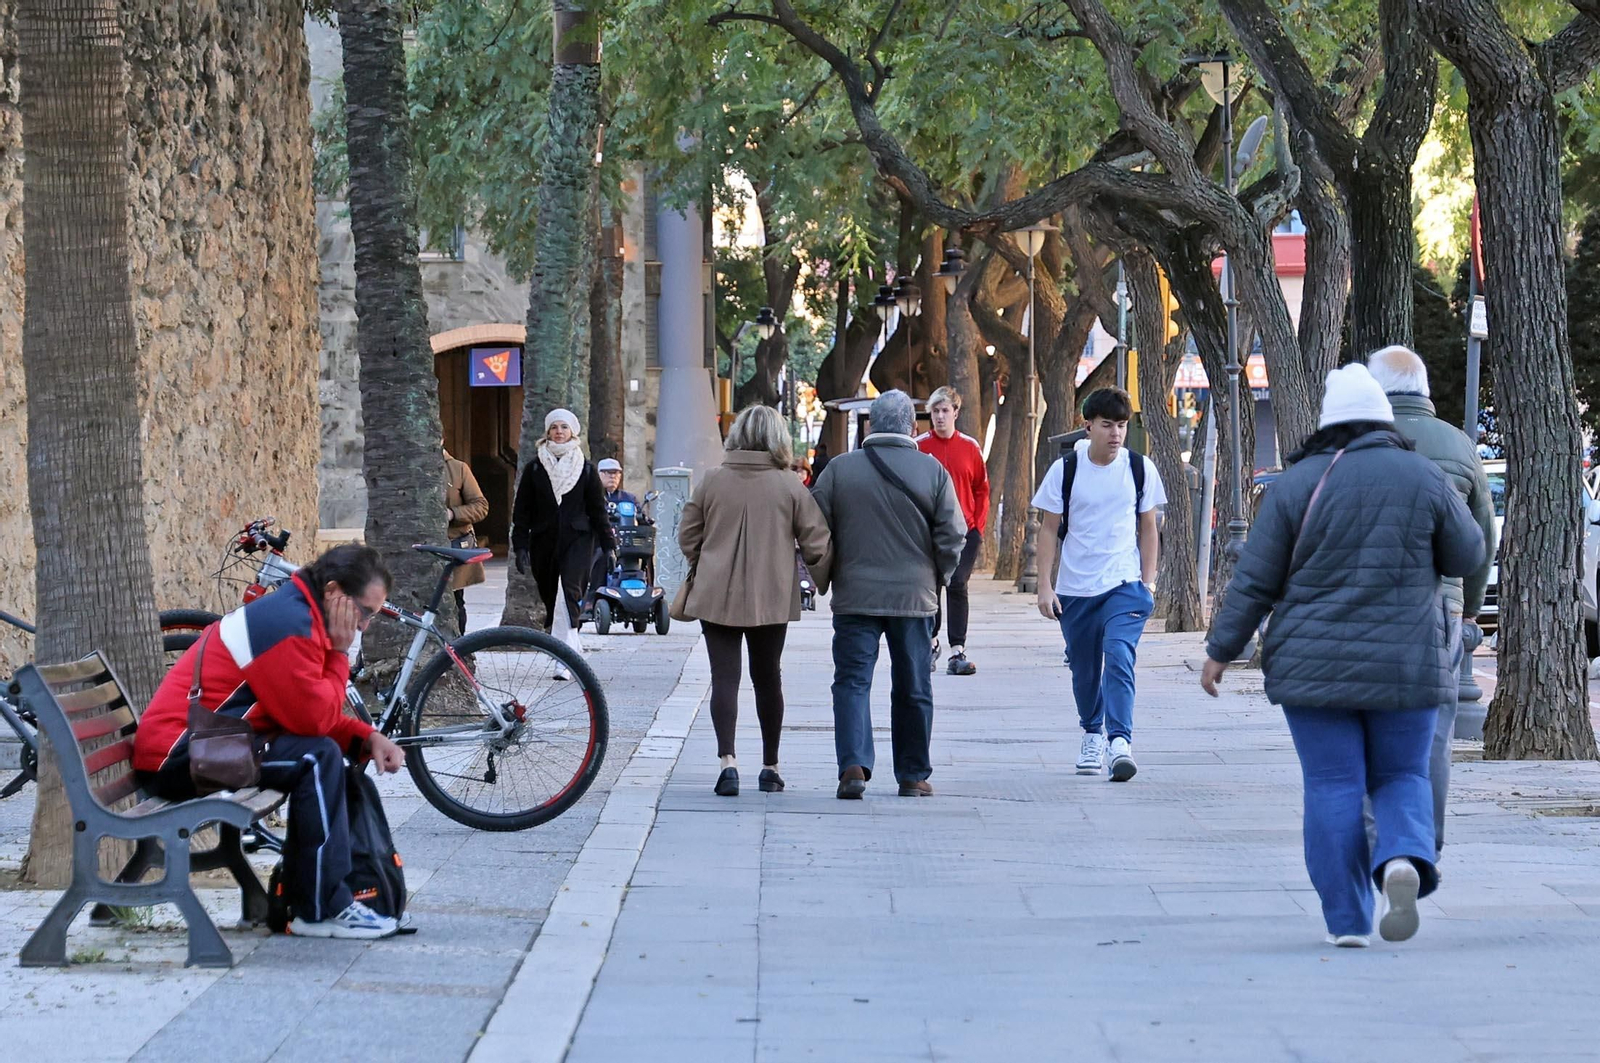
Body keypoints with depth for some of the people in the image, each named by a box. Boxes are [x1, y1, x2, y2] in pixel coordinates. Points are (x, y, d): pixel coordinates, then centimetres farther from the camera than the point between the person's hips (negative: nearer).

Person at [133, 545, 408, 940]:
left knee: (331, 756, 11)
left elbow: (313, 715, 17)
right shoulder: (288, 626, -19)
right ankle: (322, 911, -17)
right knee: (318, 758, -21)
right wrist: (338, 653, -9)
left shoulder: (285, 613, 15)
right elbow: (313, 720, -20)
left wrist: (368, 738, 1)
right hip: (179, 755, -11)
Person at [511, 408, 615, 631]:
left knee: (571, 588, -19)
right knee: (547, 594, 6)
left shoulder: (585, 470, 6)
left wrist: (609, 545, 7)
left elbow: (598, 510, 10)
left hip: (577, 539, -2)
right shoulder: (535, 469, 7)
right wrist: (520, 546, -1)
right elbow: (521, 510, 7)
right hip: (544, 541, 2)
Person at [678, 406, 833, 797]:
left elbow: (688, 534, 5)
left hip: (716, 598, 0)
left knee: (724, 677, -2)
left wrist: (700, 568, 24)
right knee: (768, 679, 14)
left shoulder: (713, 480, -3)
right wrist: (823, 575, 17)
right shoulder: (789, 486, -6)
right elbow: (817, 543, -3)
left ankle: (727, 760, -18)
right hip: (772, 599, 0)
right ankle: (770, 767, 21)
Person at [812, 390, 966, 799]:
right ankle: (913, 776, 16)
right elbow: (952, 536, -3)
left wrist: (827, 577, 15)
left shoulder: (838, 469, -2)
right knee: (913, 688, 10)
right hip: (914, 597, 0)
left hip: (855, 596, 0)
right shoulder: (933, 472, -2)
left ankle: (853, 765, -16)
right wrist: (937, 577, 13)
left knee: (853, 681, 1)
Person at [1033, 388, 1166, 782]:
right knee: (1084, 668, 11)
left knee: (1119, 657, -20)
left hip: (1125, 586, -1)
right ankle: (1093, 735, 32)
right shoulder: (1065, 470, -2)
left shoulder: (1140, 469, 0)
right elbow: (1048, 529, 2)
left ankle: (1120, 740, -25)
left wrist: (1148, 582, 3)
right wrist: (1044, 586, -3)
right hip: (1074, 587, 1)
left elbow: (1149, 529, 9)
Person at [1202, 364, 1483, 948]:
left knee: (1333, 788, 5)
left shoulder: (1300, 483, -4)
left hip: (1316, 665, -1)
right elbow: (1466, 556, 8)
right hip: (1403, 666, 1)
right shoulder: (1424, 478, -2)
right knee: (1400, 778, 11)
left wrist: (1221, 651, 5)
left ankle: (1347, 920, 1)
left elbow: (1255, 579, -3)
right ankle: (1404, 858, -18)